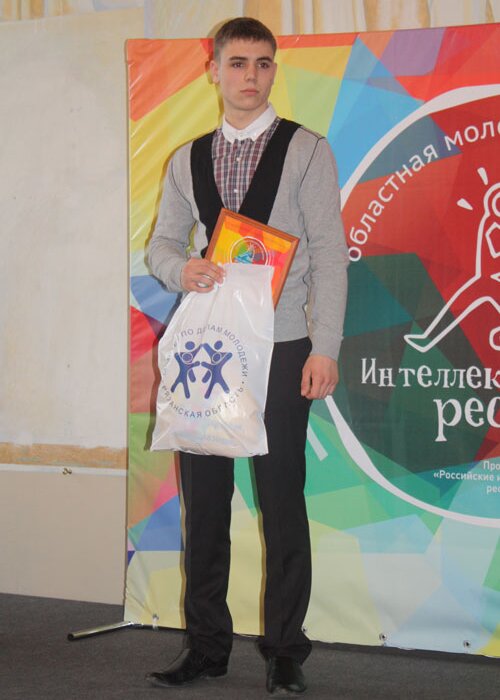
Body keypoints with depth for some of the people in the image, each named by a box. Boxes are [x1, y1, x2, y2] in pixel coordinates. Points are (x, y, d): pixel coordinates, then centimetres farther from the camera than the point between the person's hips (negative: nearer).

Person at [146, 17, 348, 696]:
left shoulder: (306, 150, 1)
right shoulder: (187, 160, 13)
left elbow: (329, 253, -3)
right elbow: (162, 241, 15)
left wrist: (324, 347, -11)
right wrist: (182, 268, -10)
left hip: (281, 351, -4)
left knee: (282, 500, 0)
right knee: (203, 497, 7)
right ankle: (207, 644, 17)